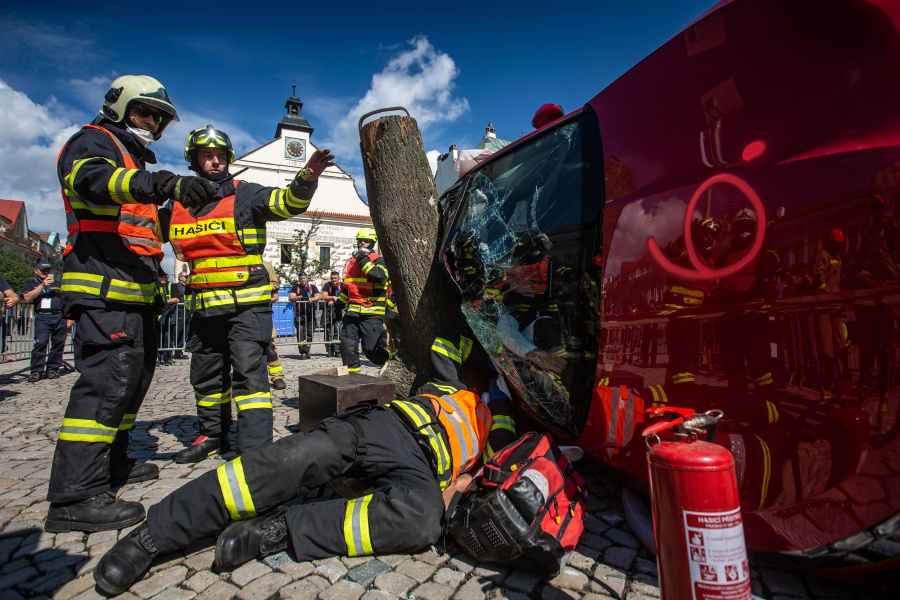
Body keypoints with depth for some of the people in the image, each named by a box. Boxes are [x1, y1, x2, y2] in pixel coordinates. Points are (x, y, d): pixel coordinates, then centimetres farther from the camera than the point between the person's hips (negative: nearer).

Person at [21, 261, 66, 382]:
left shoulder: (58, 284, 24)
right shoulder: (30, 284, 18)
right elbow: (27, 297, -1)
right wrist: (42, 285, -7)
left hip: (60, 316, 2)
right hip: (42, 317, -2)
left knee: (58, 343, 0)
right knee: (40, 343, -14)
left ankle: (52, 369, 8)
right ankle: (36, 371, -10)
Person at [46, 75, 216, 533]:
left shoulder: (134, 162, 30)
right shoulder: (93, 141, 1)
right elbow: (92, 178, -25)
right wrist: (164, 183, -40)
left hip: (137, 291, 10)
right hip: (104, 289, -10)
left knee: (136, 375, 14)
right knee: (109, 378, -17)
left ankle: (111, 462, 27)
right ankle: (74, 497, -13)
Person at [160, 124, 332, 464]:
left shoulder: (245, 195, -1)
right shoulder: (178, 207, 13)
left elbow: (288, 202, -16)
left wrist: (307, 179, -34)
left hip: (247, 304, -6)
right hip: (204, 306, 6)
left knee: (248, 372, -12)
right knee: (206, 376, 17)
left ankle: (255, 449, -9)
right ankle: (213, 435, 36)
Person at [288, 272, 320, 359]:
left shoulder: (312, 287, 14)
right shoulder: (296, 287, 13)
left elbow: (318, 296, 2)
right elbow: (290, 298, 0)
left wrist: (312, 299, -20)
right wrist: (296, 298, -23)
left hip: (310, 313, 1)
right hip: (299, 313, -1)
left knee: (309, 333, 2)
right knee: (300, 332, -13)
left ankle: (306, 352, 13)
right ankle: (303, 353, -14)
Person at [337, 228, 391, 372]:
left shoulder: (378, 260, -2)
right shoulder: (351, 261, 20)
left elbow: (381, 276, -25)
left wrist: (364, 261, -20)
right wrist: (340, 302, 24)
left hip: (371, 313, -7)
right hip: (352, 311, 7)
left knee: (371, 349, -7)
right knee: (347, 345, 2)